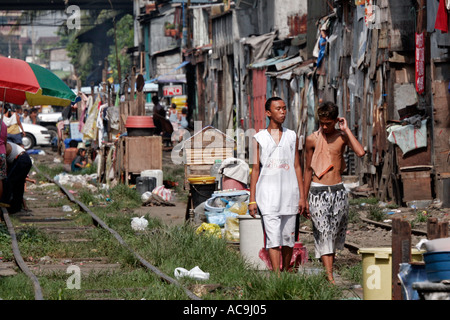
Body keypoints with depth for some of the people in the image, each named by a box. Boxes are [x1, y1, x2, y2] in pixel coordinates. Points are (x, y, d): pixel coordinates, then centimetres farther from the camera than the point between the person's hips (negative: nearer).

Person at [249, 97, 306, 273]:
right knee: (273, 237, -12)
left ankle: (285, 271, 21)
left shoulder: (292, 136, 12)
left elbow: (297, 167, 12)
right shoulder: (259, 138, 5)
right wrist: (252, 200, -1)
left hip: (289, 194, 3)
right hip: (268, 195, -3)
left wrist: (302, 196, 6)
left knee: (288, 238, 7)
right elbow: (255, 169, 5)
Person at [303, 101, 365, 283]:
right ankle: (330, 278, -15)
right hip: (318, 192, -2)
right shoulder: (312, 140, 2)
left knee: (335, 234, 7)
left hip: (338, 191, 2)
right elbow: (308, 170, 8)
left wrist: (346, 130, -11)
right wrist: (305, 199, 8)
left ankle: (329, 267, 22)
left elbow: (360, 152, -15)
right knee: (323, 234, -10)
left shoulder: (342, 136, 4)